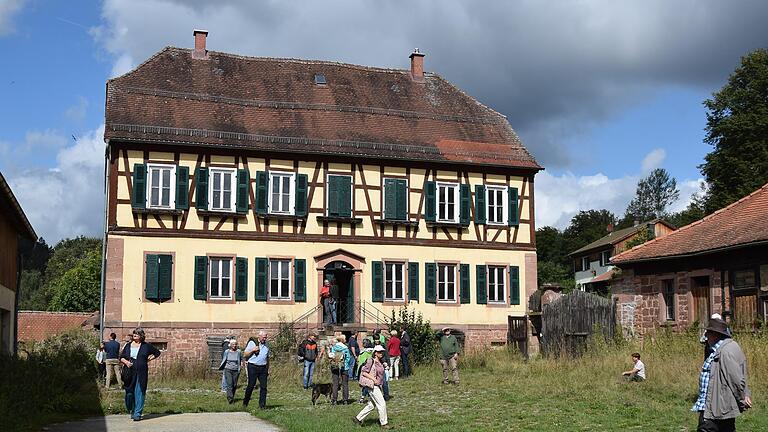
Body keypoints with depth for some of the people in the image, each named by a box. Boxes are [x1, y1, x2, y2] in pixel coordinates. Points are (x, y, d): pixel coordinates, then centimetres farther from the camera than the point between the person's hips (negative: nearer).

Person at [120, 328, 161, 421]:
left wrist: (148, 359, 6)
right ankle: (132, 411, 24)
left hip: (141, 373, -2)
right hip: (129, 373, 2)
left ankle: (137, 414, -1)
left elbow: (157, 352, 17)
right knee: (129, 392, 2)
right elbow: (121, 357, 12)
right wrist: (126, 362, -9)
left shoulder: (146, 346, 7)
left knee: (139, 392, -5)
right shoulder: (128, 346, 12)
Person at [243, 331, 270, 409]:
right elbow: (246, 355, 2)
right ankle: (245, 403, 12)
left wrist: (268, 369, 16)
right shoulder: (252, 343, 2)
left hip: (263, 368, 4)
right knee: (251, 385, -3)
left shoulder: (266, 345, 15)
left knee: (263, 386, -2)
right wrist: (252, 350, -14)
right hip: (253, 367, -4)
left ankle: (262, 405, 3)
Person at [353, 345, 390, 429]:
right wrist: (374, 379, -22)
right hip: (372, 386, -9)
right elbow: (364, 372, -17)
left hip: (378, 386, 9)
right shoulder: (371, 361, -14)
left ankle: (358, 418, 24)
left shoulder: (380, 362, 11)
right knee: (382, 404, -5)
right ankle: (384, 423, 5)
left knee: (372, 405, 14)